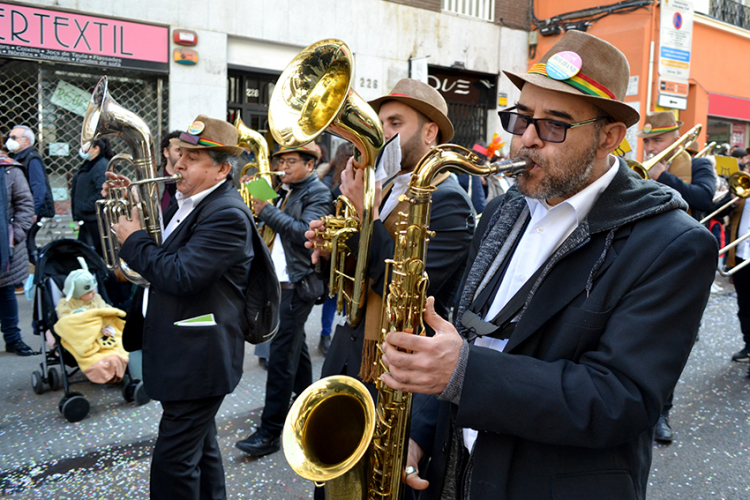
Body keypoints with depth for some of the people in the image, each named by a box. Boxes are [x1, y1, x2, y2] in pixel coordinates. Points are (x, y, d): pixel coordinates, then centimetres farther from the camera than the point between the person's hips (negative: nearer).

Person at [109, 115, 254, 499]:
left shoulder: (227, 215, -21)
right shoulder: (185, 201, 10)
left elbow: (180, 276, -28)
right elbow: (160, 254, 18)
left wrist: (133, 240, -14)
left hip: (198, 358, -10)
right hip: (181, 351, 10)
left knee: (173, 461, -1)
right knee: (199, 446, 24)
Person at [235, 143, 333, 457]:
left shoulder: (318, 194, -10)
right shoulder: (291, 192, 17)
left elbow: (306, 233, -24)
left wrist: (267, 210, -23)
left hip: (297, 284, -9)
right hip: (283, 281, 10)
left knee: (281, 354, -9)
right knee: (295, 346, 20)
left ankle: (271, 431, -3)